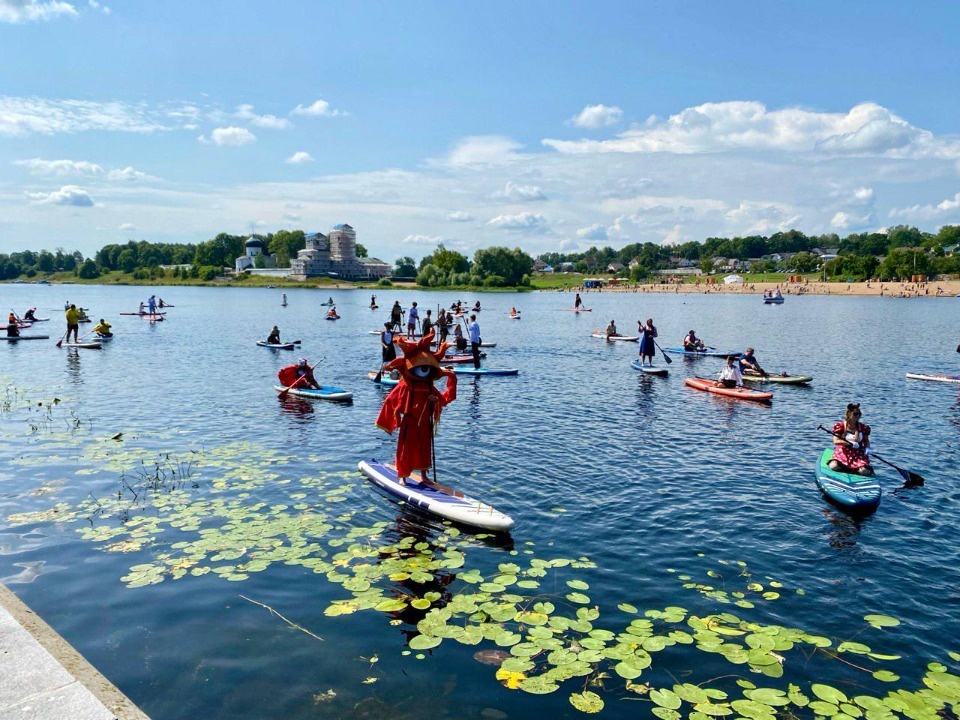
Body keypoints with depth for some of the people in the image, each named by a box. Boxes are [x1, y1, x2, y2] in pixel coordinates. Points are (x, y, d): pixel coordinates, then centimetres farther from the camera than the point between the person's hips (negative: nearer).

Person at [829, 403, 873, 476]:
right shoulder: (840, 426, -6)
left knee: (864, 471, -26)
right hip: (843, 453, -1)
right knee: (834, 466, -29)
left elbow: (866, 441, 15)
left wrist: (867, 448, -7)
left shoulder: (863, 427, 3)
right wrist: (850, 443, -21)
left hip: (858, 454, 1)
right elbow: (836, 441, -12)